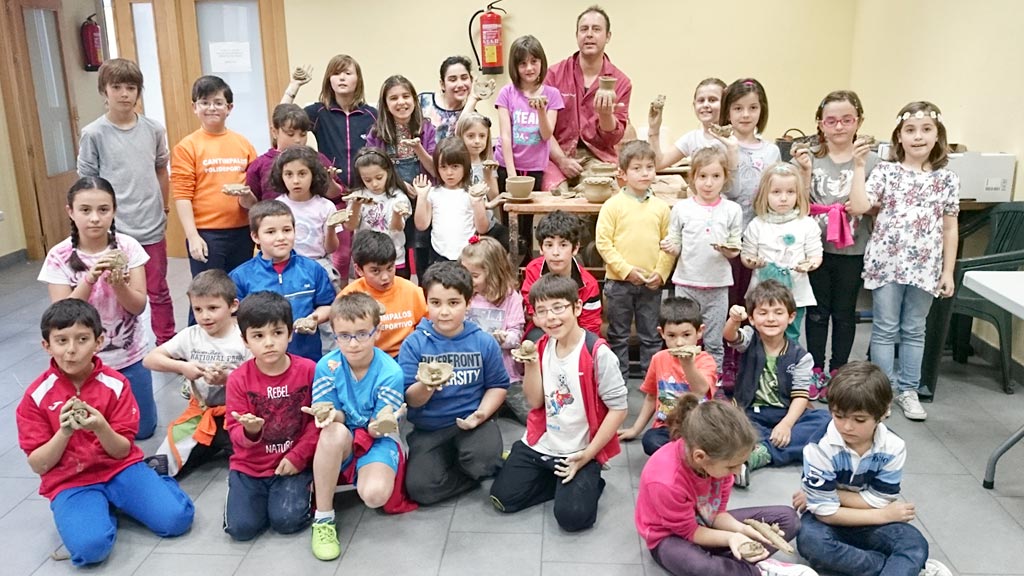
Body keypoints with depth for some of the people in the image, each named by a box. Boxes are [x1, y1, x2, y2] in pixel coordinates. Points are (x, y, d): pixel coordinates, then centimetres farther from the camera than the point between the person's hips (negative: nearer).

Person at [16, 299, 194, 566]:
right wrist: (64, 432, -22)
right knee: (90, 547, -30)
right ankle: (105, 508, 4)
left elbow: (123, 451, -4)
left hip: (119, 468, 2)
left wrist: (101, 427, -25)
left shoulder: (116, 384, -5)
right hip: (69, 482, -1)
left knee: (177, 518, -17)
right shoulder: (36, 396, -5)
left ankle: (114, 502, 10)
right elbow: (38, 465, -4)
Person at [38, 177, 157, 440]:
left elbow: (138, 306, -12)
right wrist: (90, 278, -31)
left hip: (130, 354, 1)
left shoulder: (128, 247, -13)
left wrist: (117, 283, -32)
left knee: (143, 429, 13)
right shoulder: (59, 257, -15)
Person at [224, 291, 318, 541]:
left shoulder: (308, 370, -10)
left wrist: (298, 456, -12)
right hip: (250, 465, 2)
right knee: (242, 528, -10)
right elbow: (235, 433, -6)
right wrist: (250, 431, -30)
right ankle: (240, 489, 21)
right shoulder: (238, 379, -9)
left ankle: (301, 489, 14)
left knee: (287, 521, -17)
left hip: (293, 463, -1)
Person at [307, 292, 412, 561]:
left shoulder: (390, 373, -18)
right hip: (340, 443, 2)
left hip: (377, 440, -1)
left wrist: (381, 425, -38)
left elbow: (377, 430, -13)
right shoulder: (327, 366, -13)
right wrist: (332, 415, -30)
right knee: (335, 431, -37)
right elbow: (336, 417, -5)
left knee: (375, 494, -31)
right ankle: (323, 517, -19)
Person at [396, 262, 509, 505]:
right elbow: (411, 400, -7)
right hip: (429, 428, 1)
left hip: (471, 421, 0)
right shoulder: (414, 343, -7)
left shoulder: (484, 342, -4)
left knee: (481, 460, -32)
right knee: (421, 489, -20)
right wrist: (425, 386, -30)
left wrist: (481, 414, -15)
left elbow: (498, 385, 3)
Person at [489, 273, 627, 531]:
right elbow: (535, 402, 1)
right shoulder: (542, 347, 1)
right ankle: (560, 481, 17)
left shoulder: (597, 352, -18)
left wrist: (587, 455, -15)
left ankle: (587, 481, 11)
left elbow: (618, 408, -15)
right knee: (503, 498, -1)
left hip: (579, 451, -5)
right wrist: (531, 363, -15)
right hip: (539, 444, 6)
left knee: (572, 516, -20)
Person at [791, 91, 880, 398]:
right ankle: (816, 371, 23)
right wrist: (805, 171, -16)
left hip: (852, 249, 0)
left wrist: (858, 164, -19)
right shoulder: (811, 157, -1)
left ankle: (837, 371, 25)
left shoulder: (869, 159, -3)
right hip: (816, 246, 1)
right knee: (817, 311, 11)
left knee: (844, 312, 12)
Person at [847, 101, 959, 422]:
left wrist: (948, 271, 3)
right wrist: (858, 167, -17)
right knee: (885, 330, 7)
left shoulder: (947, 178, 3)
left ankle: (908, 390, 25)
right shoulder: (885, 172, -3)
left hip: (925, 267, 2)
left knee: (914, 331, 13)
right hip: (886, 263, -2)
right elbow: (858, 207, -16)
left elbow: (949, 228, 5)